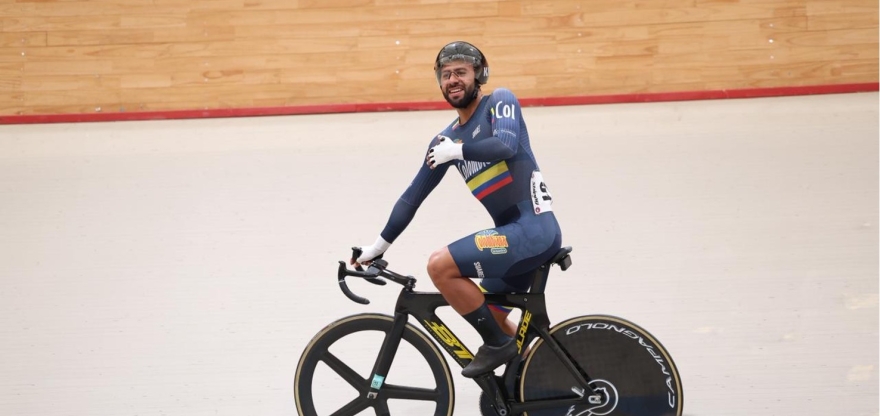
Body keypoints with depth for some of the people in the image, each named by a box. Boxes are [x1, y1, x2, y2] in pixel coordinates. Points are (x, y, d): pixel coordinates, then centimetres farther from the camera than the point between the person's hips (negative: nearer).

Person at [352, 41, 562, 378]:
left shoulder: (500, 101, -4)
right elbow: (413, 196, 20)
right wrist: (378, 246, 21)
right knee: (487, 315, 19)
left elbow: (506, 145, -25)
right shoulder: (446, 140, 14)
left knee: (440, 265, -17)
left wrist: (456, 151, -12)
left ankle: (499, 344, -5)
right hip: (516, 232, 9)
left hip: (533, 228, -9)